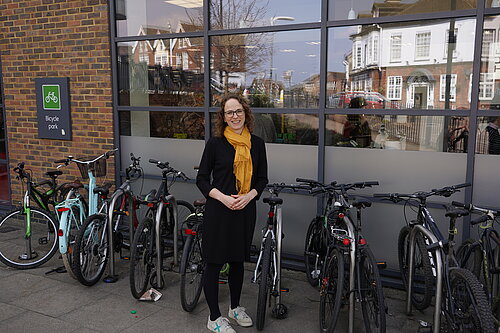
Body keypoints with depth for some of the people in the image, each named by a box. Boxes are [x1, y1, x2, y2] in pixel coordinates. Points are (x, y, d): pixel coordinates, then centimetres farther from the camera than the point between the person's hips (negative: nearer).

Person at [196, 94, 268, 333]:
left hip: (245, 211, 4)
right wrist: (223, 197, -16)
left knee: (237, 260, 17)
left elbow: (262, 179, 9)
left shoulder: (257, 143, 4)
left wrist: (249, 195, -10)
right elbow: (202, 179, -2)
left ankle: (235, 307, 37)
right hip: (218, 211, -3)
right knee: (214, 262, 4)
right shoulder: (215, 143, -6)